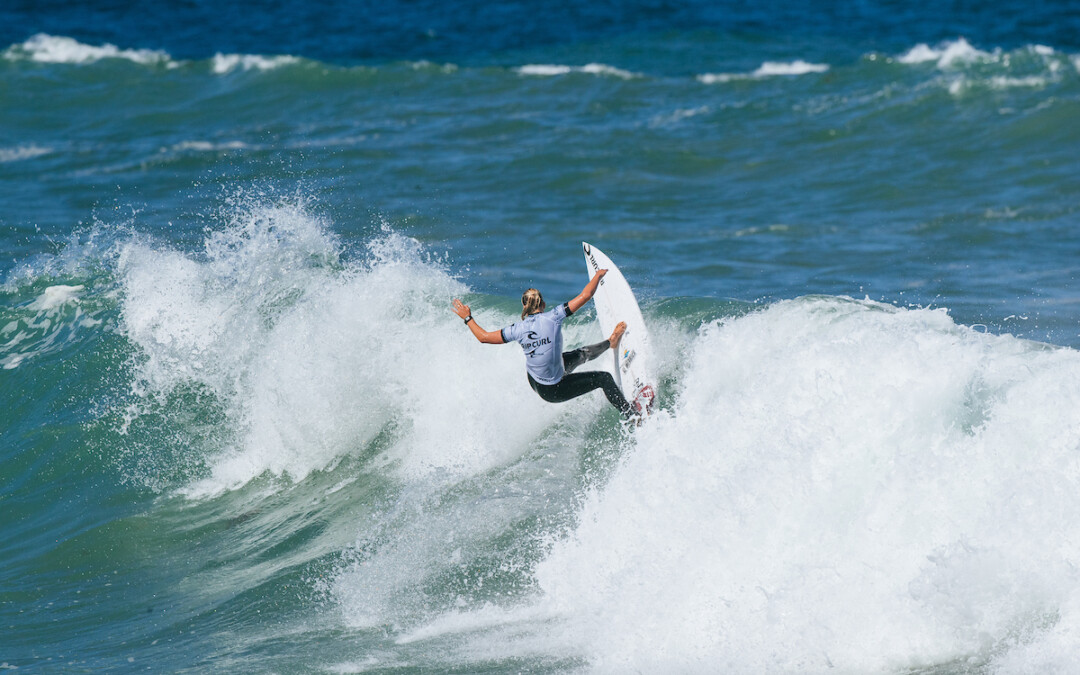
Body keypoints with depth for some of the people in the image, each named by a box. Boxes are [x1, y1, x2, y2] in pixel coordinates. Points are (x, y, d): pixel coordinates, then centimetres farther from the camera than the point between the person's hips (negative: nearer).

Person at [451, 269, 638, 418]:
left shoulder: (518, 330, -11)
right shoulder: (553, 317, -22)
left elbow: (484, 337, -2)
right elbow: (585, 296, -17)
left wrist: (467, 318, 12)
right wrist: (598, 275, 0)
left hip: (536, 384, 5)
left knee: (581, 354, 26)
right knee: (603, 378, 12)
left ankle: (610, 343, 50)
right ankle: (633, 417, 22)